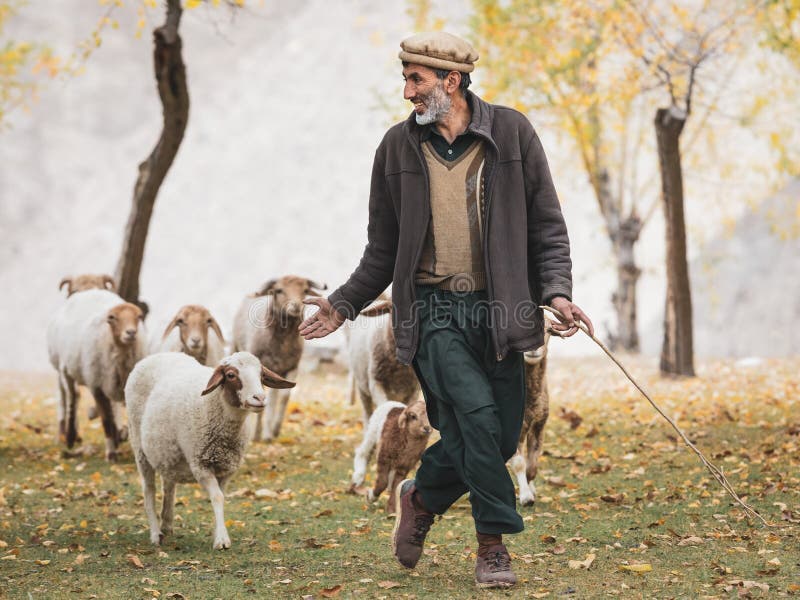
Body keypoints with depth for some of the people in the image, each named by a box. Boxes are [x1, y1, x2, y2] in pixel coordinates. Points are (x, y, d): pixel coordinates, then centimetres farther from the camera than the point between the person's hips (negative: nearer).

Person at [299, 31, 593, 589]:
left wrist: (557, 290, -7)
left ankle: (422, 497, 29)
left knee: (502, 438, 1)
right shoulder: (398, 146, 7)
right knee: (476, 412, -20)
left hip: (495, 311, 1)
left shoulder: (511, 131, 3)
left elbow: (546, 223, 5)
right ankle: (493, 544, -5)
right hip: (432, 310, -1)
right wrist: (344, 304, 9)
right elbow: (383, 248, 16)